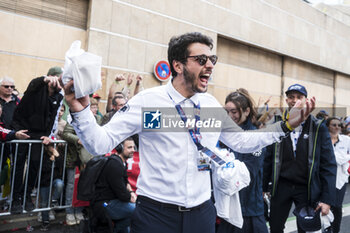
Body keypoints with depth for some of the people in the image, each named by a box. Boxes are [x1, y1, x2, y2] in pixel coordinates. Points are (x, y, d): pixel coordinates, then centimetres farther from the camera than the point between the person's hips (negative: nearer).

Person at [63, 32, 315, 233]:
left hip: (202, 213, 5)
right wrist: (80, 112, -31)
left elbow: (241, 142, 13)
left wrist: (285, 126, 6)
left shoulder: (212, 105, 3)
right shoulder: (147, 101, -12)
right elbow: (101, 143, -13)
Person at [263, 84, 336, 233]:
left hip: (307, 189, -1)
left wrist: (327, 199, -9)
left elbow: (329, 165, -4)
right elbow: (268, 159, 3)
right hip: (281, 186, 1)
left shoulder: (318, 128, -2)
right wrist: (263, 188, 1)